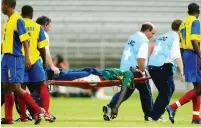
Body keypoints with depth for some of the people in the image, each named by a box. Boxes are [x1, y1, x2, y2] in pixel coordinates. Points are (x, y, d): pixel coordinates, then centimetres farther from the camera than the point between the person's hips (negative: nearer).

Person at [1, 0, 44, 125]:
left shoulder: (18, 20, -12)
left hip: (15, 58, -9)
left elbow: (25, 39, -17)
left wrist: (27, 57, -23)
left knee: (16, 87, -12)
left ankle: (38, 110, -4)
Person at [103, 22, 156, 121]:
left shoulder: (132, 38, 14)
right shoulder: (143, 40, -14)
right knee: (146, 92, 8)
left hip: (124, 69, 8)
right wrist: (143, 72, -15)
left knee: (125, 92, 13)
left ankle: (110, 107, -4)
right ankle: (149, 115, 17)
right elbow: (140, 58, -24)